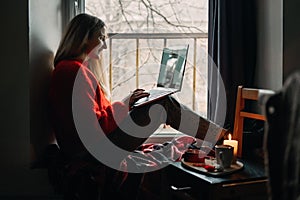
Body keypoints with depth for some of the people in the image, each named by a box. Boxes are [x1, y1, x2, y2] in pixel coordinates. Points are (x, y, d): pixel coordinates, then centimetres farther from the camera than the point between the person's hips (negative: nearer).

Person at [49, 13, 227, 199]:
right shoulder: (74, 71, -17)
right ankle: (218, 135, 10)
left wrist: (127, 102, 8)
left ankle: (218, 133, 18)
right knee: (164, 104, -5)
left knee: (164, 102, 12)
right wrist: (124, 106, -10)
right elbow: (92, 125, -22)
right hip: (95, 148, -10)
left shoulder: (74, 69, 18)